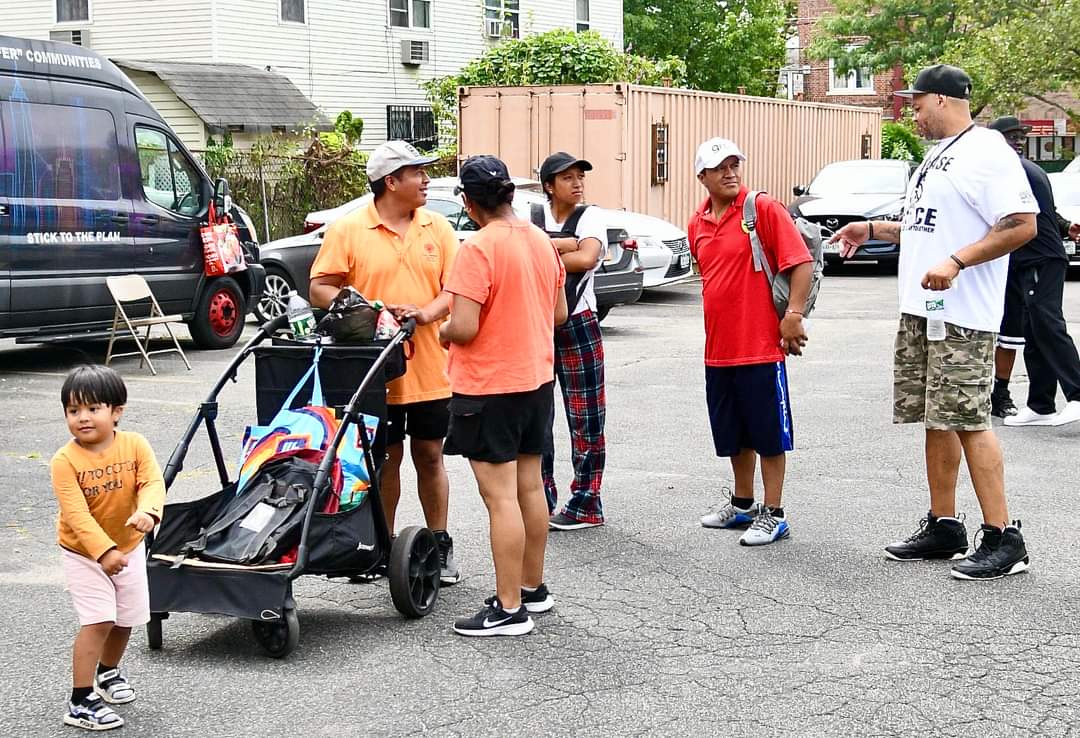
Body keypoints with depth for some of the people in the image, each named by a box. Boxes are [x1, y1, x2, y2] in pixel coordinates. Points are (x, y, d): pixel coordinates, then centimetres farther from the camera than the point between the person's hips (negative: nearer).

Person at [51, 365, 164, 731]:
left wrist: (148, 511, -45)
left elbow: (153, 483, -23)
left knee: (125, 619, 15)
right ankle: (81, 702, -6)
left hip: (129, 547, 4)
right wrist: (104, 551, -37)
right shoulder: (65, 461, -21)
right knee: (98, 622, -13)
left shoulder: (135, 445, -13)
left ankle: (108, 672, 44)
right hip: (83, 553, -4)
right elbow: (76, 513, -27)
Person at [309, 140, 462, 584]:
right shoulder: (347, 230, -2)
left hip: (429, 369, 2)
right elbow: (320, 289, -3)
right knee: (384, 460, 8)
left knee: (429, 456, 10)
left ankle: (440, 545, 20)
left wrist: (425, 313, -16)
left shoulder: (437, 227, 7)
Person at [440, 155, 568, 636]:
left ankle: (509, 609, -1)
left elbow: (463, 328, -23)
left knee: (500, 496, -4)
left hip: (488, 388, -8)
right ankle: (533, 588, 27)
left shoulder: (478, 248, -19)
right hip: (537, 379, 8)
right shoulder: (541, 240, 5)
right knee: (529, 486, 16)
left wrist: (441, 332, -3)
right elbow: (559, 313, 13)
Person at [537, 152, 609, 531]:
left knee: (585, 419, 0)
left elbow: (588, 258, -19)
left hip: (578, 325, -2)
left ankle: (585, 505, 8)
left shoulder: (591, 216, -1)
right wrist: (565, 246, -17)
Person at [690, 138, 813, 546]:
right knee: (734, 434, 17)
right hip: (718, 349, 7)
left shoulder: (764, 209, -9)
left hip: (761, 346, -7)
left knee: (768, 434, 1)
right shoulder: (697, 224, 10)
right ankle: (742, 505, 32)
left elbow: (802, 262, -13)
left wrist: (794, 314, -19)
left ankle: (773, 515, 9)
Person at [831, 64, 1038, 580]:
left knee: (968, 421, -10)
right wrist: (873, 229, 24)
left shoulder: (986, 151, -12)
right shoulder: (938, 154, 19)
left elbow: (1022, 224, -20)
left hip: (961, 317, -10)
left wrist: (957, 261, -25)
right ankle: (943, 528, 21)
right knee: (936, 420, 12)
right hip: (920, 311, 10)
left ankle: (1003, 539, -3)